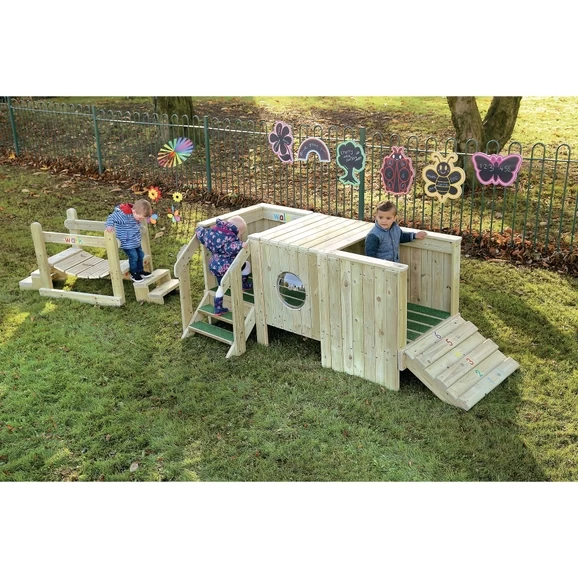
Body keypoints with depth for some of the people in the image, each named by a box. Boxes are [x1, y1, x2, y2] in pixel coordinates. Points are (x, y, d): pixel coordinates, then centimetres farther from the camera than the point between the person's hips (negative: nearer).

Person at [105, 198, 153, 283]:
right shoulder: (123, 215, -29)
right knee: (133, 256, -6)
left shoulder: (135, 214, -4)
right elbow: (111, 218, -25)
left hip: (136, 242, 8)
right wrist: (109, 225, -39)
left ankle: (140, 270, 36)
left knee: (140, 255, 16)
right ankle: (134, 274, 15)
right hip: (127, 243, -8)